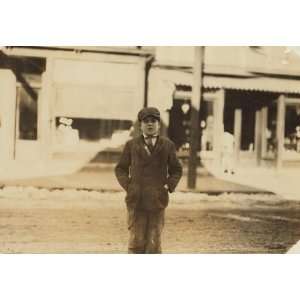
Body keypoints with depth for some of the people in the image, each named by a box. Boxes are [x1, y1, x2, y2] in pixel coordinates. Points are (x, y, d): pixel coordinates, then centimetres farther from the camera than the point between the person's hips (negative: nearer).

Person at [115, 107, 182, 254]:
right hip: (136, 200, 0)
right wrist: (127, 185, 0)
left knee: (154, 242, 0)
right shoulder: (131, 145, 6)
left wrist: (169, 186, 1)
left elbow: (176, 170, 16)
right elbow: (121, 168, 15)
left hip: (157, 201, 0)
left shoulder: (167, 145, 6)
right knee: (136, 241, -1)